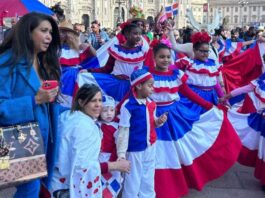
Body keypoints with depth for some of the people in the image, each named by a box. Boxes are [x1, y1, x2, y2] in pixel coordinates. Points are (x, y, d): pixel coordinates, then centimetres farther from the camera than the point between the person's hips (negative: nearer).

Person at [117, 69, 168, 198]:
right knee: (133, 181, 8)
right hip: (135, 150, -6)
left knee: (148, 180, 20)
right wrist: (121, 153, -15)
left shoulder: (151, 103, 2)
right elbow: (123, 131, -16)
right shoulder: (128, 106, -18)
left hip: (150, 147, 6)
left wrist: (159, 121, -5)